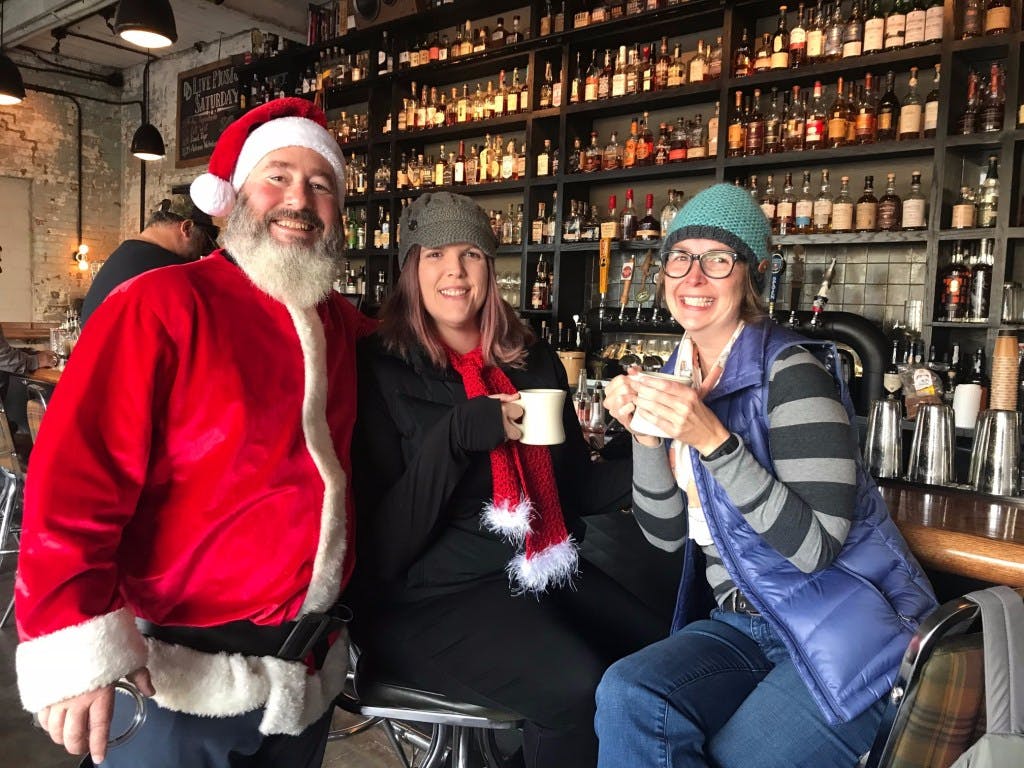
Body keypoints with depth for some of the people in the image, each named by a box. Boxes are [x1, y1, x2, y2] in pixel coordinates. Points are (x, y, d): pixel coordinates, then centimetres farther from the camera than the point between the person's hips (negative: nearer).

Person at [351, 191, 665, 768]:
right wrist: (458, 434, -23)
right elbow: (383, 547, -12)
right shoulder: (380, 370, -6)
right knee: (576, 687, -27)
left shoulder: (533, 361, 9)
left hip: (543, 571, 6)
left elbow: (574, 488, 11)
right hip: (428, 596, -5)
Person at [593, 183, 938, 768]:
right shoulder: (679, 374, 5)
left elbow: (814, 545, -22)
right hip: (744, 624, 5)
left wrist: (713, 439, -29)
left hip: (845, 626, -4)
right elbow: (666, 533, 4)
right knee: (626, 695, -22)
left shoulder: (791, 369, -15)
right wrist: (645, 434, -11)